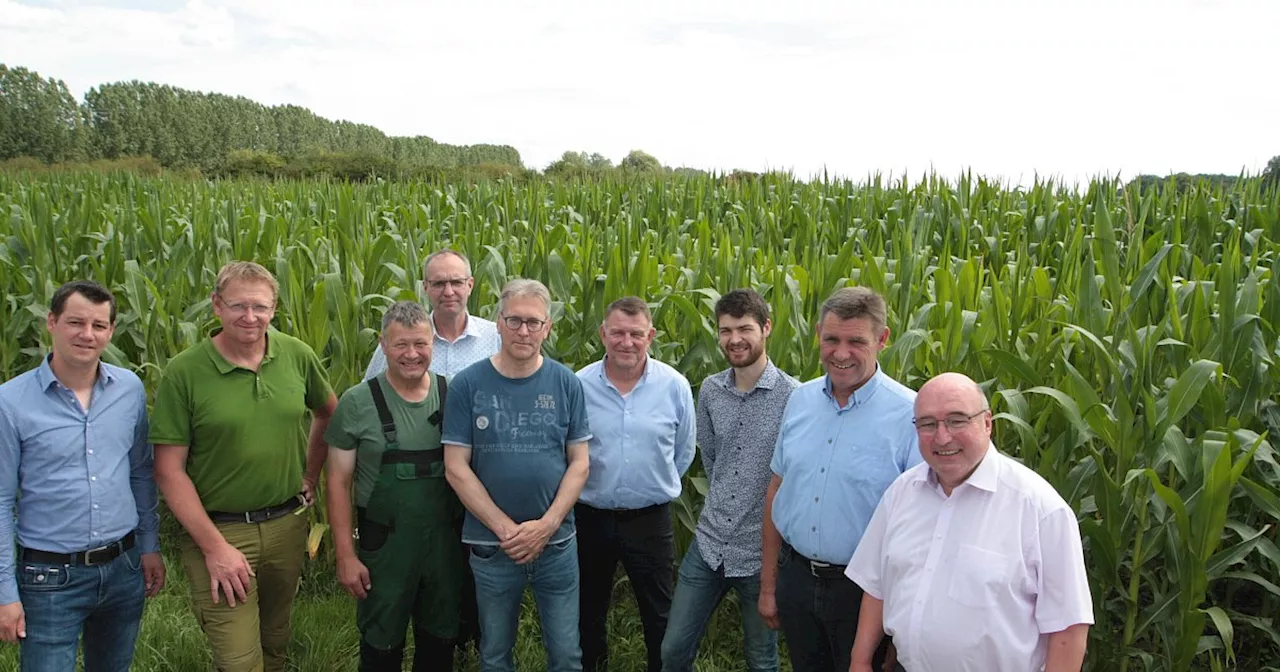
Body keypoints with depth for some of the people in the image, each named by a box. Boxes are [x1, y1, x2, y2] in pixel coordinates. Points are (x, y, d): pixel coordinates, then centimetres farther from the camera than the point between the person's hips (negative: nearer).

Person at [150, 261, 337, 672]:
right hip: (218, 530, -4)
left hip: (287, 526, 4)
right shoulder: (183, 372, -13)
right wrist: (214, 546, -14)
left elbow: (328, 413, 17)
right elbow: (169, 470, -11)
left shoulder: (297, 356, -2)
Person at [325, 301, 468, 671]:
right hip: (385, 547, -2)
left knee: (440, 641, 19)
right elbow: (338, 482, -6)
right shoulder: (357, 403, -9)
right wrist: (346, 555, -9)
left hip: (446, 543, 2)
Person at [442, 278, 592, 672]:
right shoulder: (468, 385, -6)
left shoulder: (566, 384, -3)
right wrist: (505, 528, -13)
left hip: (557, 543, 1)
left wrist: (547, 524, -13)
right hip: (491, 544, 0)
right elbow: (456, 468, -7)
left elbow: (579, 463, -1)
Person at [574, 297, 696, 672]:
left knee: (661, 617, 12)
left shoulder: (675, 386, -8)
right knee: (588, 613, 18)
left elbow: (683, 453, 5)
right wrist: (591, 490, 6)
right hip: (590, 518, 1)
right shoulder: (578, 385, -8)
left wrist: (655, 488, 9)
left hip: (650, 519, 0)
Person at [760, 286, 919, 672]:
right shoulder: (800, 400, 1)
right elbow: (777, 492, 8)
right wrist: (768, 585, 10)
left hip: (863, 589, -5)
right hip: (796, 578, 5)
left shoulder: (909, 415, -16)